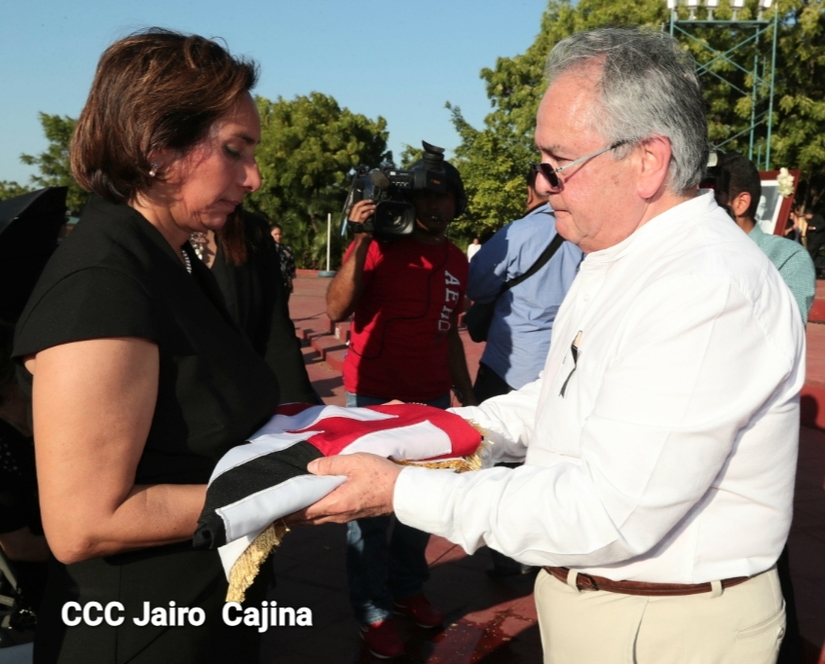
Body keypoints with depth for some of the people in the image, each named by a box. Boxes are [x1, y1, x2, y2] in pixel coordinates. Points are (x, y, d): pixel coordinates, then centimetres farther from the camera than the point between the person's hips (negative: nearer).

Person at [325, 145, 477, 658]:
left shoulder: (457, 262, 8)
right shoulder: (379, 246, -9)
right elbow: (336, 310, -21)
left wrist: (467, 395, 16)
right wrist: (361, 240, -26)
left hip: (432, 400, 5)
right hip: (374, 398, -5)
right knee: (372, 505, 3)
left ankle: (407, 588, 34)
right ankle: (373, 611, 17)